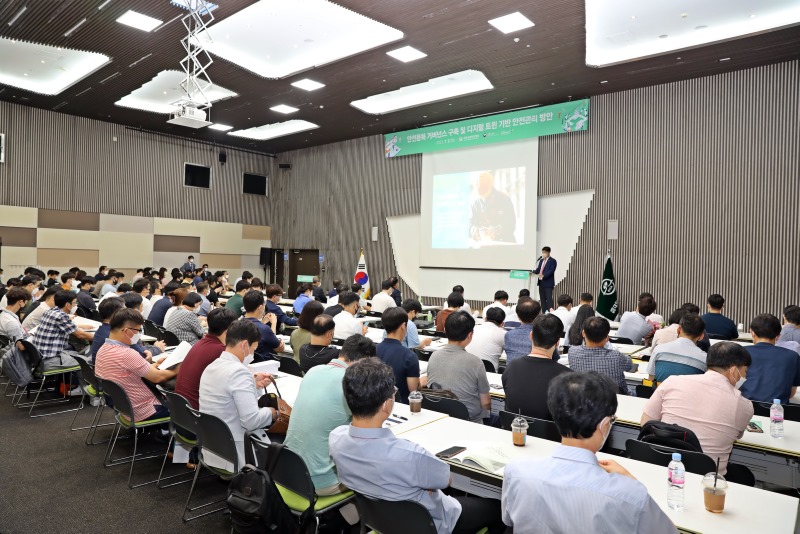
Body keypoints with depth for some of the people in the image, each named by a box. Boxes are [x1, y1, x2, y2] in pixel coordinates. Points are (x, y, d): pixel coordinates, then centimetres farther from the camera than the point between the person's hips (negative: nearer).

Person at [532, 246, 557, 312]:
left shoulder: (552, 261, -4)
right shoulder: (541, 260, 18)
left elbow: (551, 271, -16)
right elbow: (538, 270, 15)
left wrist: (543, 276, -26)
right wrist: (534, 271, -6)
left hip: (548, 283, -7)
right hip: (541, 282, 7)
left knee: (549, 298, -11)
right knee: (542, 298, 9)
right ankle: (544, 312, 15)